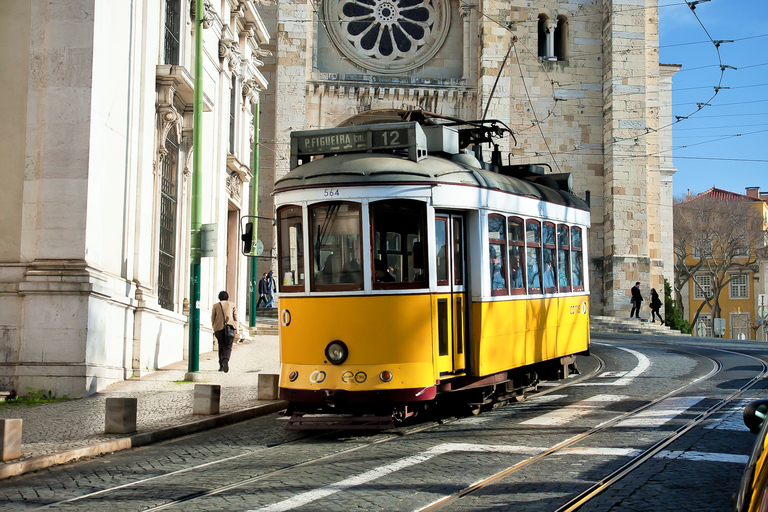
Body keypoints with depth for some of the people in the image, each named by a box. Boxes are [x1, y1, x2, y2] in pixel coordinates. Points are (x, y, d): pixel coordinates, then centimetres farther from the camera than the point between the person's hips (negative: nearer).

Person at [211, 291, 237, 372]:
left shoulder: (216, 306, 10)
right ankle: (226, 359, -32)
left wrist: (214, 329, 17)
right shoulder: (232, 305, 11)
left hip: (219, 327, 1)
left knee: (221, 347, 14)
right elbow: (235, 318, 7)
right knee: (228, 346, -3)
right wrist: (236, 329, 11)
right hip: (230, 326, -1)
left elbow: (212, 319, 8)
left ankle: (221, 366, 12)